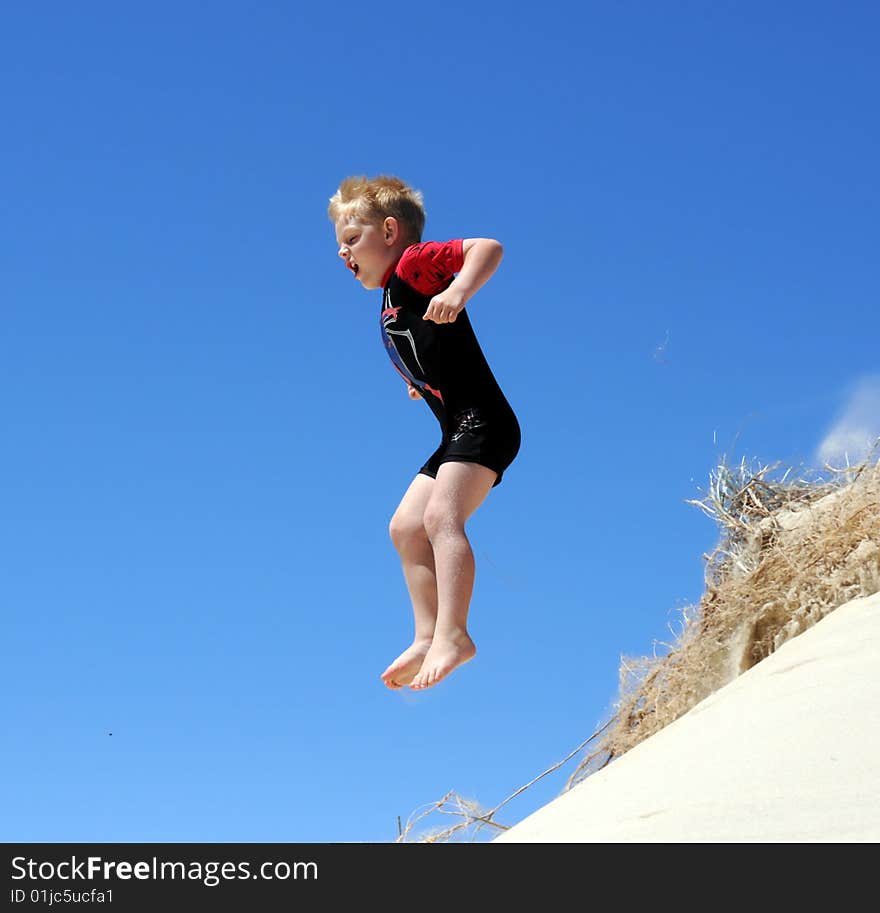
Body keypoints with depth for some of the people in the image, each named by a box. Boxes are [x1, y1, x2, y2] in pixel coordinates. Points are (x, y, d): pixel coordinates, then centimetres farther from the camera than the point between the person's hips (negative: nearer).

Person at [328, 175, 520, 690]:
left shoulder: (415, 263, -4)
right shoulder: (390, 305, 22)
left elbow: (488, 247, -21)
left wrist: (458, 291, -34)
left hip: (484, 423, -10)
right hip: (457, 434, 10)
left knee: (440, 516, -23)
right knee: (405, 527, 8)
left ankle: (453, 634, -29)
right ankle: (427, 638, 6)